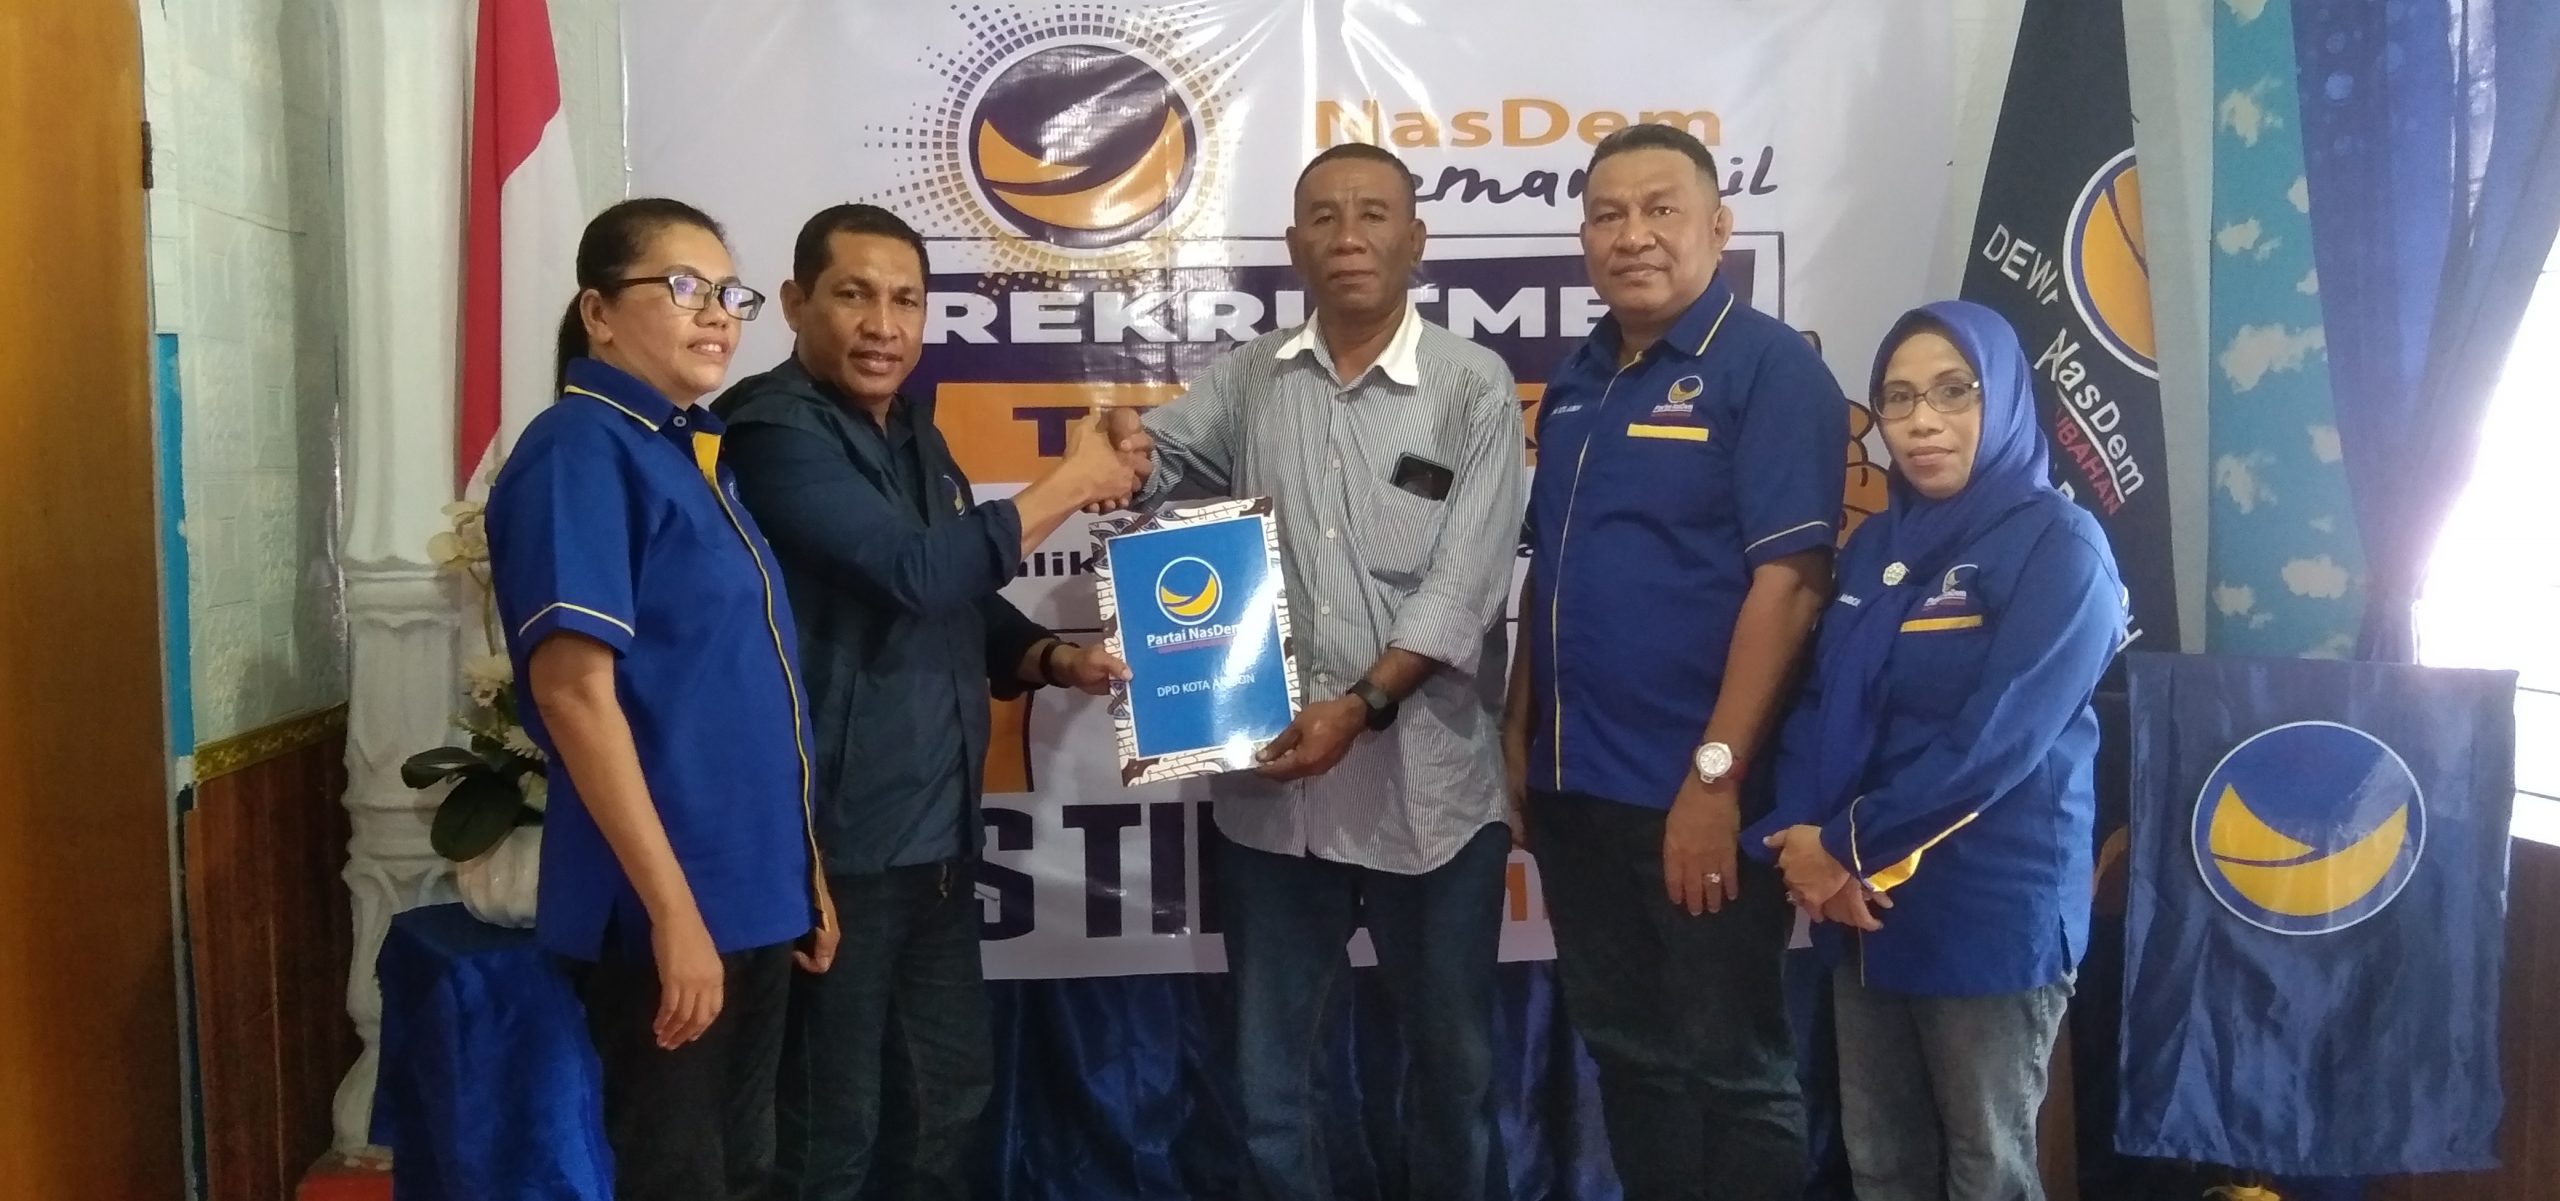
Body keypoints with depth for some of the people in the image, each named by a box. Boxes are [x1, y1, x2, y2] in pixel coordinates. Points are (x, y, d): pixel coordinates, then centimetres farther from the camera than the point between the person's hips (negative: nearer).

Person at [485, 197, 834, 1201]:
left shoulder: (695, 454, 12)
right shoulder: (581, 451, -13)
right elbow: (575, 688, -21)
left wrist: (800, 872, 16)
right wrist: (673, 907, -24)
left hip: (751, 892, 8)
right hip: (669, 903, -8)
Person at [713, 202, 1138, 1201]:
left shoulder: (911, 432, 13)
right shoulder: (776, 434, -16)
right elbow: (916, 573, -27)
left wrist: (1055, 659, 0)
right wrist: (1068, 483, -16)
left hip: (938, 832, 9)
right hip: (838, 839, -9)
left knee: (950, 1098, 20)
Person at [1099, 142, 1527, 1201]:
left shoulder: (1475, 387, -4)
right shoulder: (1248, 378, 7)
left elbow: (1463, 588, -10)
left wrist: (1360, 706, -21)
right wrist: (1126, 444, -14)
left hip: (1428, 786, -3)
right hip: (1273, 782, 3)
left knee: (1451, 1056, 15)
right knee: (1268, 1071, 15)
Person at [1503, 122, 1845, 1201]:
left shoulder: (1769, 365, -10)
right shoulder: (1575, 381, 12)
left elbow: (1790, 578, -18)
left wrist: (1716, 774, -21)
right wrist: (1520, 733, 13)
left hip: (1693, 791, -7)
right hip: (1574, 786, 7)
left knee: (1729, 1064, 6)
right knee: (1623, 1050, 17)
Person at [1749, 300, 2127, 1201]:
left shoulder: (2058, 545, -10)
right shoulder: (1874, 545, 10)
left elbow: (1997, 740, -19)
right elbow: (1822, 706, 7)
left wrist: (1846, 844, -15)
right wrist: (1807, 843, -10)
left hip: (1991, 914, -6)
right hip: (1863, 908, 6)